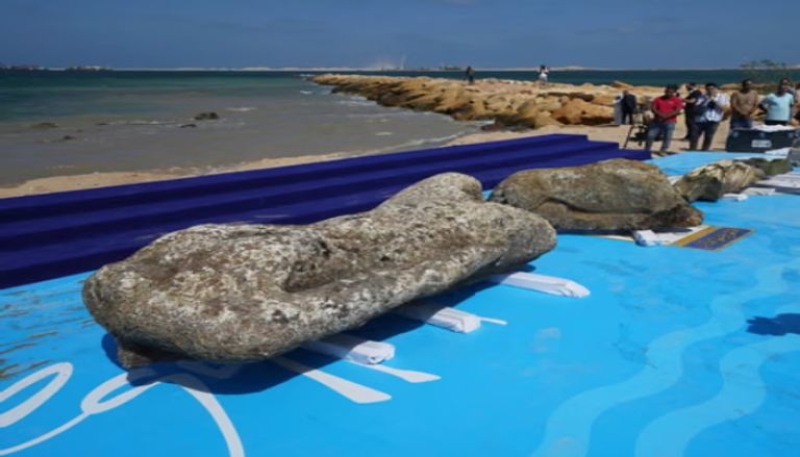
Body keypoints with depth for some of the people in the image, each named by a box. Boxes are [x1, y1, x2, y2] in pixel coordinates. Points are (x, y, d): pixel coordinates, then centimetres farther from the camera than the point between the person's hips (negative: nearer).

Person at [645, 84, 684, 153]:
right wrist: (659, 114, -17)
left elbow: (678, 111, -10)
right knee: (650, 135, -2)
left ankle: (663, 151, 3)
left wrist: (666, 116, -20)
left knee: (667, 137, -5)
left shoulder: (677, 100, 0)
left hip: (669, 122, -2)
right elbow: (652, 108, 1)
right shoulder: (658, 99, 9)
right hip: (657, 121, 2)